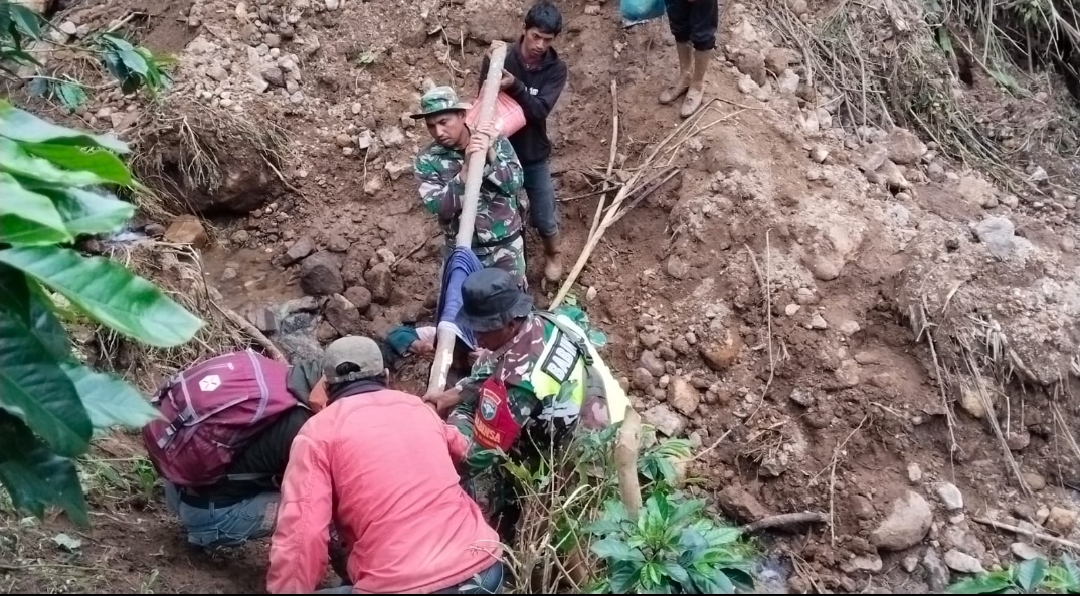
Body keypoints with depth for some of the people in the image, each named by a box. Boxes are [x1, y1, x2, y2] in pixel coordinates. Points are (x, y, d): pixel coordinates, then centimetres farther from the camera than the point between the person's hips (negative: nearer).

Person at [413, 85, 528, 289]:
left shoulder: (496, 142, -9)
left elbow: (514, 185, -18)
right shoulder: (427, 160, -11)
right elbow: (440, 207, -22)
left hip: (505, 246, 0)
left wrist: (490, 155, -32)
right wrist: (466, 169, -33)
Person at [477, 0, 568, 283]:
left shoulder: (556, 68, -10)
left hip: (534, 155, 1)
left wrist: (514, 86, -35)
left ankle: (553, 252, 44)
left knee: (544, 218, 12)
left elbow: (540, 110, -23)